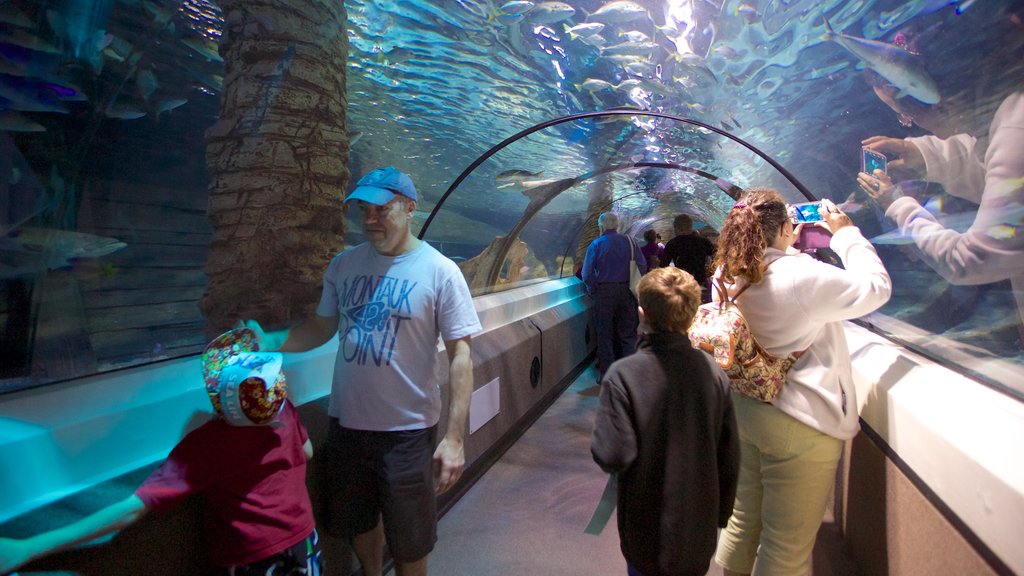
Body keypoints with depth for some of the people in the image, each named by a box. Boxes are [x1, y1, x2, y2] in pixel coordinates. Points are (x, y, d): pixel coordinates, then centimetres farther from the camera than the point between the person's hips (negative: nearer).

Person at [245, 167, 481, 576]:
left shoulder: (439, 271, -13)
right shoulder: (344, 265, 1)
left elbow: (460, 355, -13)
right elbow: (322, 327, 10)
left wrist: (454, 438, -17)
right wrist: (270, 342, -9)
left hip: (407, 430, -4)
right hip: (346, 422, 5)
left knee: (408, 542, 15)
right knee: (358, 523, 25)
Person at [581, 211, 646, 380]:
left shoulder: (596, 244, -5)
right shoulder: (629, 242, 2)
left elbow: (587, 274, -11)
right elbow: (643, 266, -1)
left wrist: (593, 290, 2)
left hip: (604, 291, -2)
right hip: (626, 290, 2)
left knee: (605, 334, 8)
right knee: (627, 333, 12)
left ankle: (607, 373, 11)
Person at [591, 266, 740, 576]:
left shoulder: (622, 376, -24)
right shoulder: (712, 371, -12)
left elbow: (613, 457, -26)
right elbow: (729, 457, -4)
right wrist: (721, 515, 11)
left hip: (649, 532, -3)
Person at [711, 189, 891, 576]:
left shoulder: (727, 276, -1)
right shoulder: (803, 276, -21)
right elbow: (876, 287, -6)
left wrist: (790, 247, 22)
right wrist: (847, 233, 4)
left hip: (743, 410, 7)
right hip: (799, 425, -7)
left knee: (743, 521, 24)